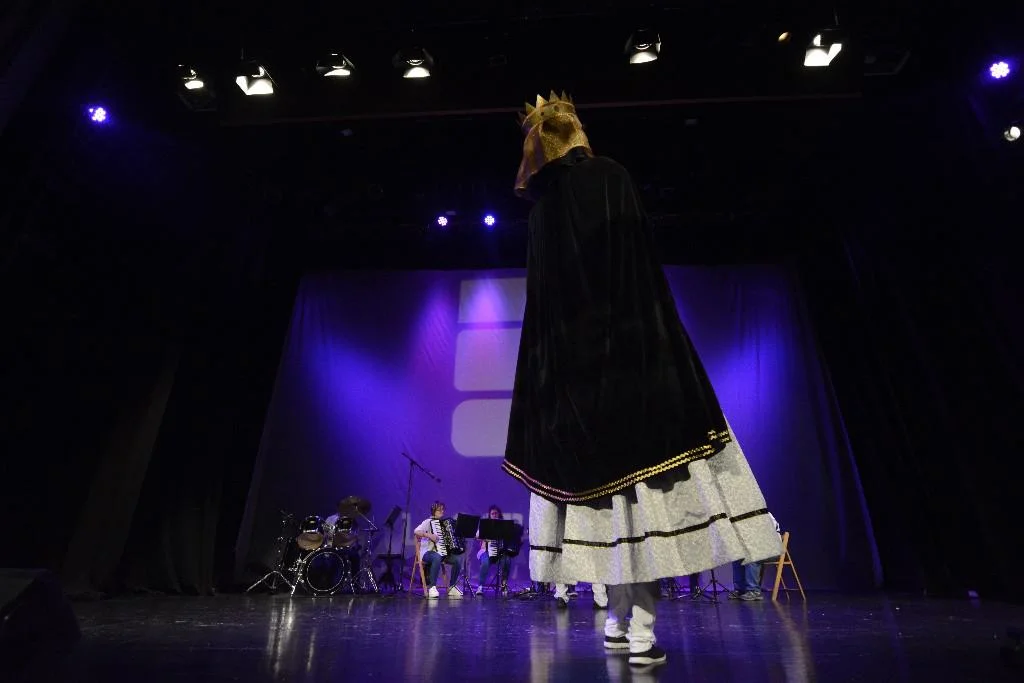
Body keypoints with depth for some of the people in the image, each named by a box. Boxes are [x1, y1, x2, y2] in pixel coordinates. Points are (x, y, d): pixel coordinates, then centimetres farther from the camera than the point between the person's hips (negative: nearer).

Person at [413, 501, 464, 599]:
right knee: (437, 557, -40)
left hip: (443, 552, 6)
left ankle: (452, 587, -3)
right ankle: (432, 587, -28)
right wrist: (429, 535, -29)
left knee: (458, 559, -19)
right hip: (428, 552, -6)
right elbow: (416, 531, -19)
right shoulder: (428, 522, -3)